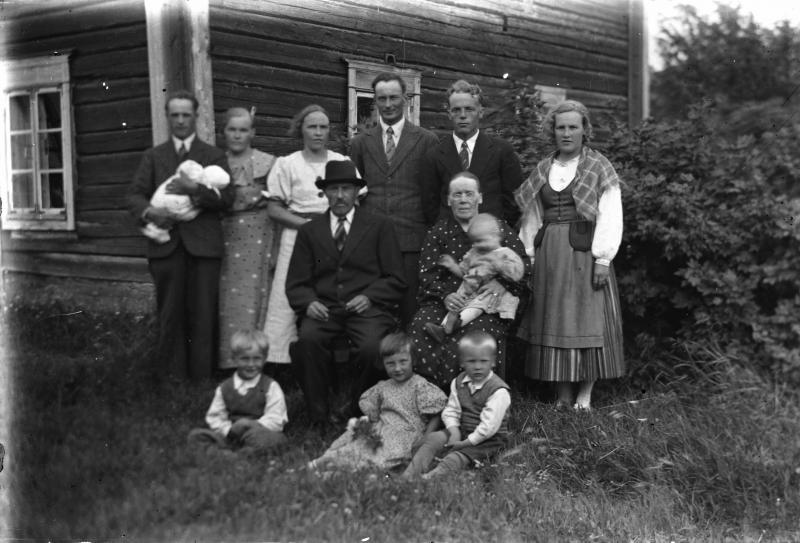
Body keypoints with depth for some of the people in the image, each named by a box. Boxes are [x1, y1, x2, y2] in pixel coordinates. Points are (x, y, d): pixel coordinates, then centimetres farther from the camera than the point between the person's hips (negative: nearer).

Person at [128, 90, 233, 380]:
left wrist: (194, 189, -16)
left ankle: (202, 377, 5)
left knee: (203, 314, -2)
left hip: (203, 245, -1)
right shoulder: (153, 156, 16)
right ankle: (172, 377, 11)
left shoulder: (214, 156, 10)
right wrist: (149, 211, -13)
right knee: (170, 314, 3)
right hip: (165, 244, 1)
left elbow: (227, 198, -1)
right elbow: (134, 195, 8)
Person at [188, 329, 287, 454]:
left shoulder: (271, 387, 5)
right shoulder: (224, 388, 15)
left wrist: (253, 425, -19)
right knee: (195, 435, -19)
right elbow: (214, 417, 10)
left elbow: (275, 420, -3)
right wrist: (229, 430, -11)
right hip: (230, 437, 3)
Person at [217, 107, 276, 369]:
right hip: (225, 237, 2)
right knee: (227, 299, 1)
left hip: (257, 236, -2)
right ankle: (228, 358, 8)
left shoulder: (267, 163, 3)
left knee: (253, 296, -4)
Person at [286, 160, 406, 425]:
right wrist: (309, 302, -9)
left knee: (373, 347, -31)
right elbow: (296, 283, 13)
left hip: (367, 307, -1)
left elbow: (395, 279, 7)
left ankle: (361, 414, -5)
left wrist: (369, 297, -11)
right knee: (306, 340, -31)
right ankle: (318, 416, -14)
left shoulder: (380, 226, 12)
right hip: (323, 309, 2)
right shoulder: (309, 231, 18)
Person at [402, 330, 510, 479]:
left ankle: (431, 477, -46)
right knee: (432, 438, -13)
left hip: (488, 440, -6)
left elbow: (489, 425, -21)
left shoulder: (498, 391, -19)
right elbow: (451, 411, 5)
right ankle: (409, 475, -22)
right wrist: (454, 432, -13)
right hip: (461, 431, 6)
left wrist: (466, 442, -20)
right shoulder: (458, 383, 3)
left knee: (459, 455, -29)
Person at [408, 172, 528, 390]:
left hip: (487, 304, -1)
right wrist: (445, 294, -16)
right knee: (421, 327, -30)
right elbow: (427, 274, 5)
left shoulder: (499, 229, 15)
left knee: (476, 332, -35)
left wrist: (503, 283, -14)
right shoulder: (438, 232, 17)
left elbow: (522, 264, 7)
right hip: (445, 301, 2)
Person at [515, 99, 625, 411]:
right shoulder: (542, 171, 13)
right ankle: (563, 394, 10)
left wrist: (603, 258, -13)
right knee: (553, 320, 3)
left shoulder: (600, 168, 1)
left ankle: (585, 394, 5)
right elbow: (532, 217, 13)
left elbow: (610, 216, -5)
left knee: (587, 318, -3)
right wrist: (530, 255, 6)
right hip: (549, 254, 4)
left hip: (584, 251, -4)